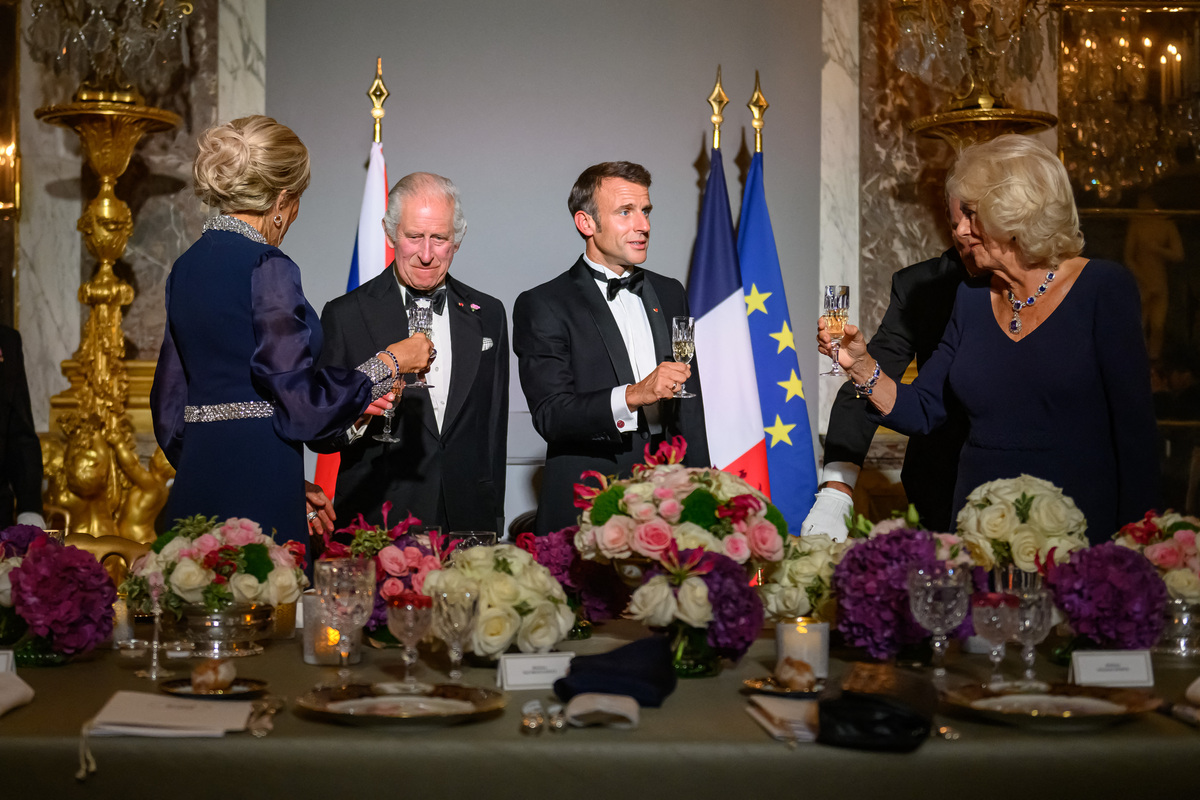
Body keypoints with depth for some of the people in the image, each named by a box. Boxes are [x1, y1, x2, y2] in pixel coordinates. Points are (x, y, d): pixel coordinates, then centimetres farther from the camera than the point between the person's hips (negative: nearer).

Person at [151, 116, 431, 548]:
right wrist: (389, 362, -1)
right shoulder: (267, 267, -12)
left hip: (197, 478, 9)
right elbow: (300, 400, -15)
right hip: (256, 493, -9)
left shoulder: (188, 265, 14)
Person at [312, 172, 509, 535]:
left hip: (468, 523, 3)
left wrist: (491, 525, 10)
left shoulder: (488, 315, 10)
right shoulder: (345, 315, -1)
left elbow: (494, 430, 13)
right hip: (375, 525, -3)